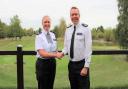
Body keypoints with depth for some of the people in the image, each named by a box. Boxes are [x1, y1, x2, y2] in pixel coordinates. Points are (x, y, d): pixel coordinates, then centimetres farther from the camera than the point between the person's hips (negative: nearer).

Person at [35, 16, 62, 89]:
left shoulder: (53, 35, 6)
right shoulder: (39, 37, -12)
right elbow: (42, 53, -21)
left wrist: (58, 53, -6)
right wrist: (55, 55, -30)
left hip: (52, 62, 6)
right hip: (43, 63, -6)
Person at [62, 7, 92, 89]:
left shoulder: (85, 29, -10)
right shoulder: (68, 30, 7)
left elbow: (88, 49, -13)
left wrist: (86, 67, -17)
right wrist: (63, 53, -11)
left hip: (82, 64, -5)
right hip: (71, 64, 5)